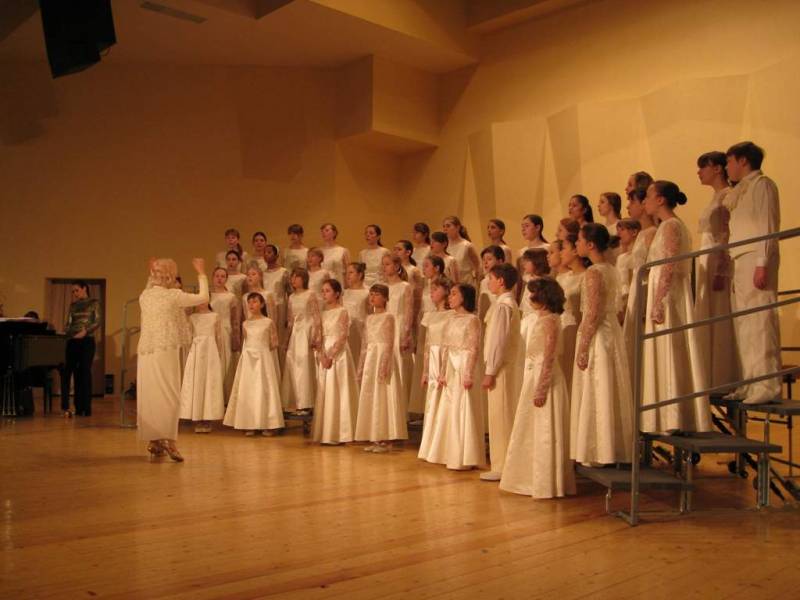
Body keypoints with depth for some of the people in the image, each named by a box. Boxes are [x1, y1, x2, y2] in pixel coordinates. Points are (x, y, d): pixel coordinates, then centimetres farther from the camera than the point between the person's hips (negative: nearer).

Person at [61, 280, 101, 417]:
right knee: (68, 372, -1)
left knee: (85, 373, -5)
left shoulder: (93, 303, 3)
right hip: (72, 341, 5)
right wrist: (65, 334, -4)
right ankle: (78, 407, 4)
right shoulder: (73, 305, 16)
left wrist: (84, 331, -17)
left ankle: (86, 409, 0)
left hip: (86, 341, -5)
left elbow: (98, 321, -6)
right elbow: (68, 323, 15)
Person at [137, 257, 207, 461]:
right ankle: (169, 439, -16)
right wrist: (202, 274, 13)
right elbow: (204, 298, 2)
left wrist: (151, 276, 33)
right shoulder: (173, 295, -7)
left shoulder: (145, 296, 9)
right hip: (166, 350, -6)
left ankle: (154, 441, 17)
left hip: (145, 351, 6)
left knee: (149, 396, 10)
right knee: (169, 395, -5)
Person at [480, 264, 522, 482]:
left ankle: (501, 468, 2)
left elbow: (498, 341, -19)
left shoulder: (502, 305, -15)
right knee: (506, 417, 13)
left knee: (500, 418, -4)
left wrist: (490, 372, -17)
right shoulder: (510, 303, 15)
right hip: (509, 366, 10)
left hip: (501, 367, -10)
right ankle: (506, 463, 21)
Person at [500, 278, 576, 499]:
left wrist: (541, 389, -22)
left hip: (544, 379, -10)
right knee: (533, 431, 15)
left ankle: (546, 484, 7)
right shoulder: (540, 319, 13)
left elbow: (549, 358, -20)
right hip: (533, 376, 10)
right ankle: (535, 480, 25)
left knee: (544, 433, -2)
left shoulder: (549, 320, -15)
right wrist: (534, 386, 13)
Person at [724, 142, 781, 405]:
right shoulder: (741, 190, 23)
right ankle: (751, 384, 9)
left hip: (755, 260, -9)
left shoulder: (762, 184, -2)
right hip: (741, 261, 9)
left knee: (759, 322, -11)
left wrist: (762, 264, -20)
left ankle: (768, 386, -10)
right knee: (744, 324, 6)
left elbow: (768, 226, -12)